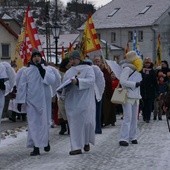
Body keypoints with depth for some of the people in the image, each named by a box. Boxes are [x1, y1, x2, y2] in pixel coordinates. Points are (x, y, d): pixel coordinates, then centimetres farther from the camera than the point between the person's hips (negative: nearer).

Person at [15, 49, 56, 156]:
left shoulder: (47, 70, 5)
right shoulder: (26, 71, 6)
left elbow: (52, 81, -11)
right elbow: (21, 86, 4)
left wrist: (43, 71, -18)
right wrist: (20, 101, -1)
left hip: (44, 100, 0)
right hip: (31, 101, 0)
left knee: (45, 122, 6)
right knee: (33, 123, -3)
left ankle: (46, 141, 30)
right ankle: (36, 147, -2)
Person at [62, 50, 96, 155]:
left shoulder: (88, 69, 3)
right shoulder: (69, 72, 19)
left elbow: (91, 80, -14)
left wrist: (78, 81, -26)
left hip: (84, 100, -4)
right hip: (72, 101, 4)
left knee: (86, 121, -6)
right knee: (74, 123, -2)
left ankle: (86, 142, 19)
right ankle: (76, 147, -2)